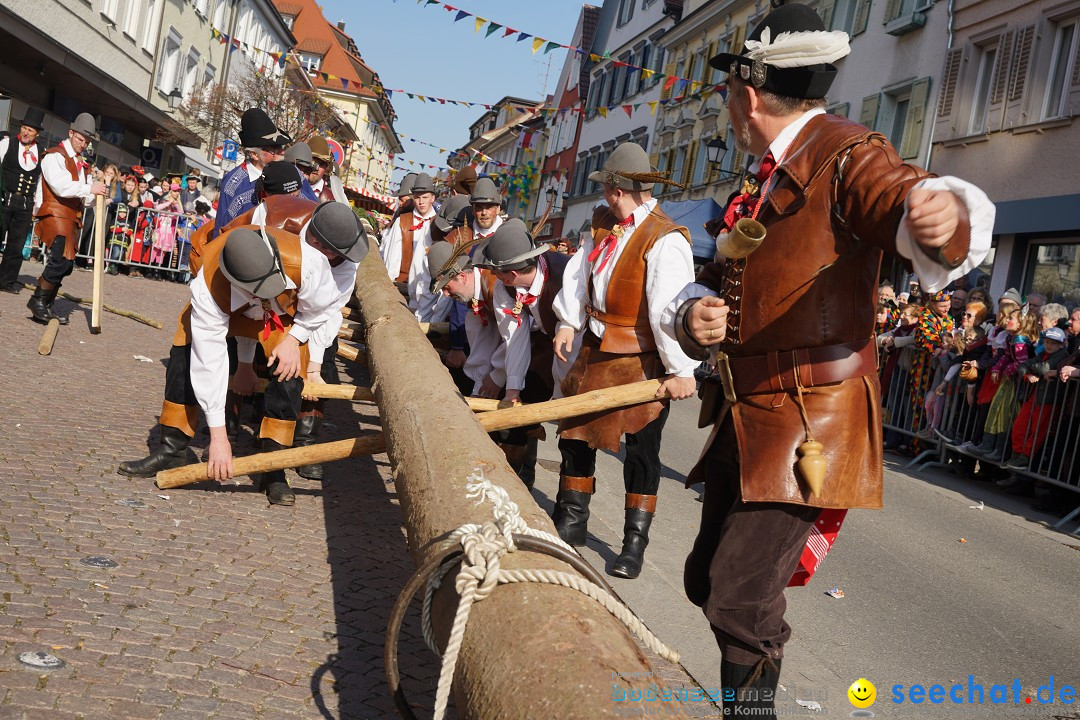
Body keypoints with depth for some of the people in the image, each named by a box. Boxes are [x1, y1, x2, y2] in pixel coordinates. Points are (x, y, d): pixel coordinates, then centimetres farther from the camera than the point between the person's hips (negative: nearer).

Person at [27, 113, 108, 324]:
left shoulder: (79, 163, 21)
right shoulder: (55, 156, -5)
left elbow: (82, 197, 19)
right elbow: (61, 186, -20)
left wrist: (96, 196, -1)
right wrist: (89, 188, -25)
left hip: (71, 218, 9)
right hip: (55, 215, -9)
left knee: (66, 264, 8)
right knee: (62, 258, -22)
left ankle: (46, 307, 16)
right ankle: (38, 300, -9)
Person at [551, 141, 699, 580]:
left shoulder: (665, 240, -20)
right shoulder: (604, 224, 6)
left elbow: (672, 309, -24)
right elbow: (580, 272, 12)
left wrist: (680, 371, -25)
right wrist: (569, 322, 2)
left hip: (642, 362, -8)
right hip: (595, 351, 8)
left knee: (640, 449, 2)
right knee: (575, 433, 15)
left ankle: (635, 541, 15)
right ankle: (572, 522, 31)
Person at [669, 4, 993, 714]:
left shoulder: (844, 152, -9)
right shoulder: (760, 186, 18)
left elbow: (898, 198, -29)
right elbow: (712, 282, 20)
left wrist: (945, 211, -53)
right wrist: (695, 314, -3)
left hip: (813, 420, -9)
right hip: (748, 418, 9)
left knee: (741, 599, -15)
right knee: (706, 580, 14)